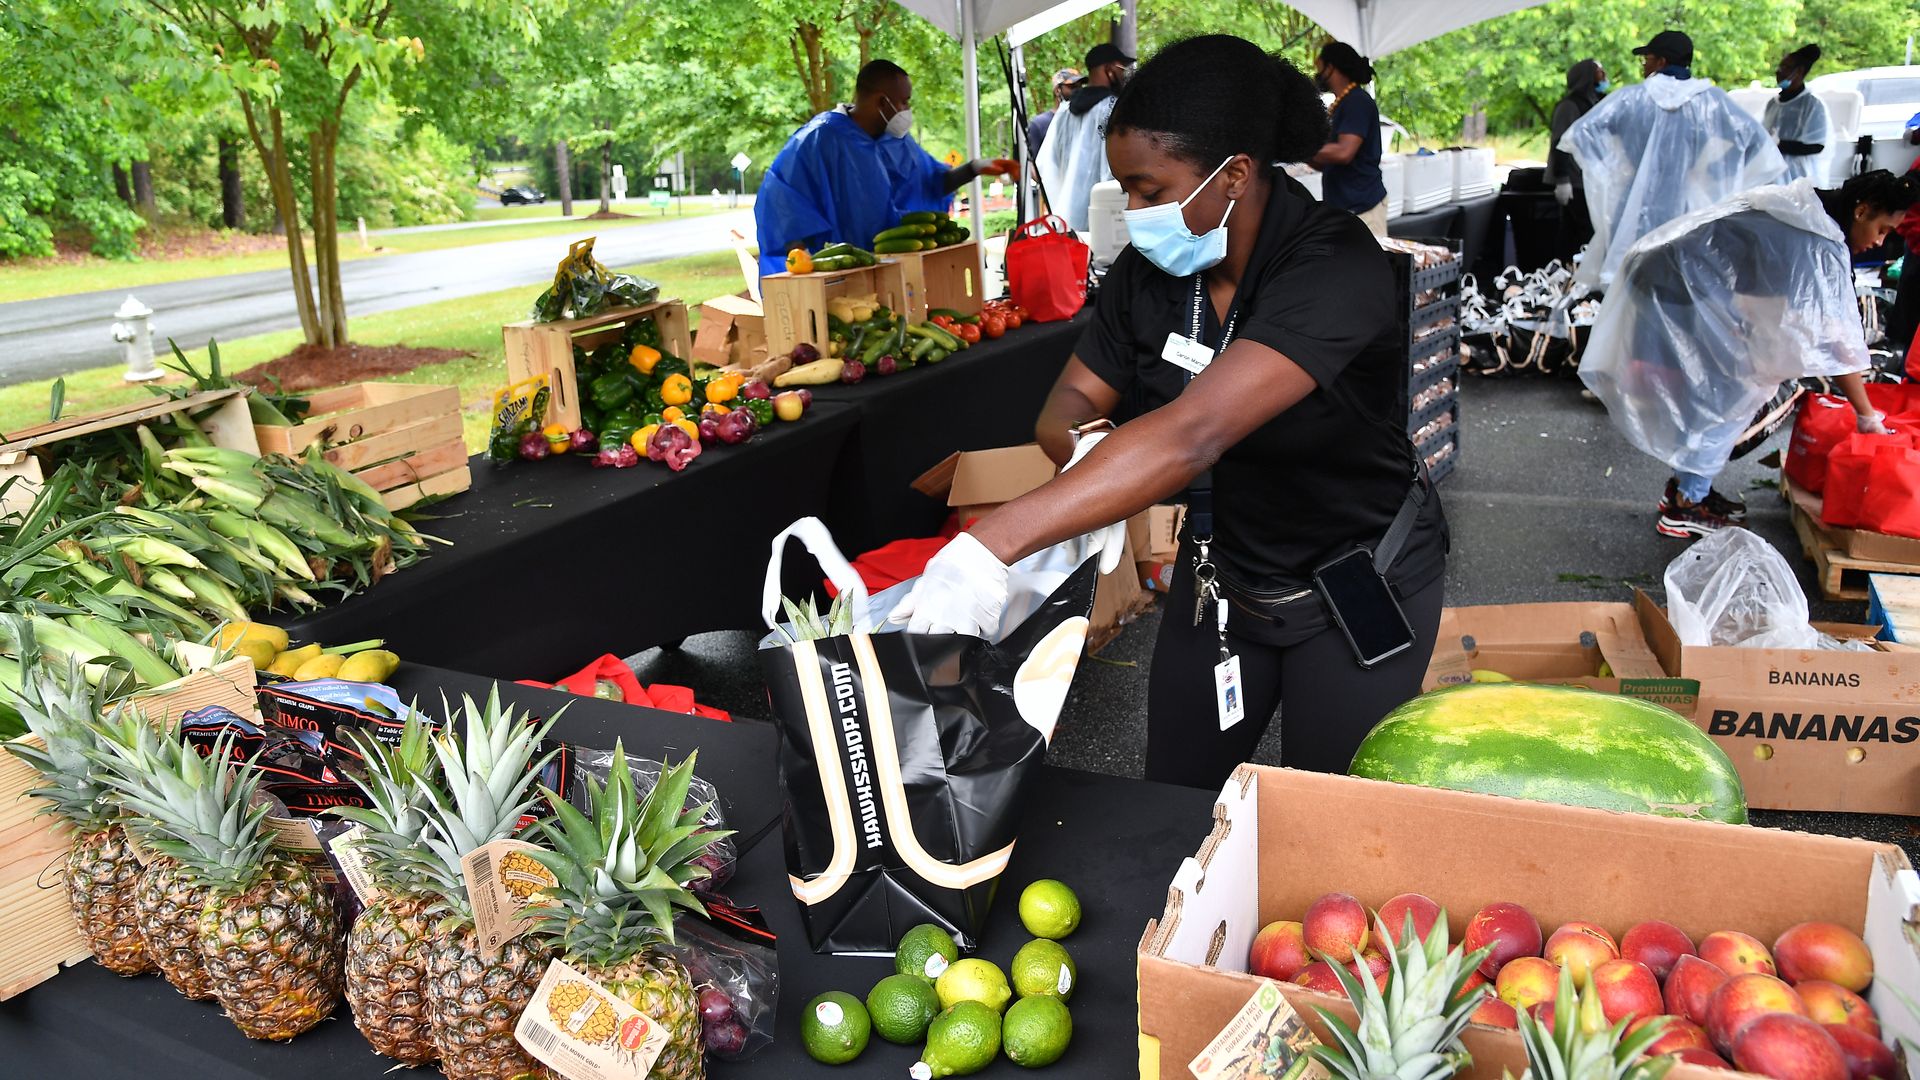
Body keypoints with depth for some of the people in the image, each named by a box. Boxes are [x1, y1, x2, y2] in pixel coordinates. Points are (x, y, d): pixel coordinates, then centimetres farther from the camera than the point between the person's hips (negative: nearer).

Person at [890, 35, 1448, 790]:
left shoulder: (1334, 267, -31)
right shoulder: (1150, 268, -11)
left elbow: (1194, 430, -44)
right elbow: (1070, 403, -5)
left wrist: (989, 546, -53)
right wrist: (1087, 448, -32)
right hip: (1220, 574, 5)